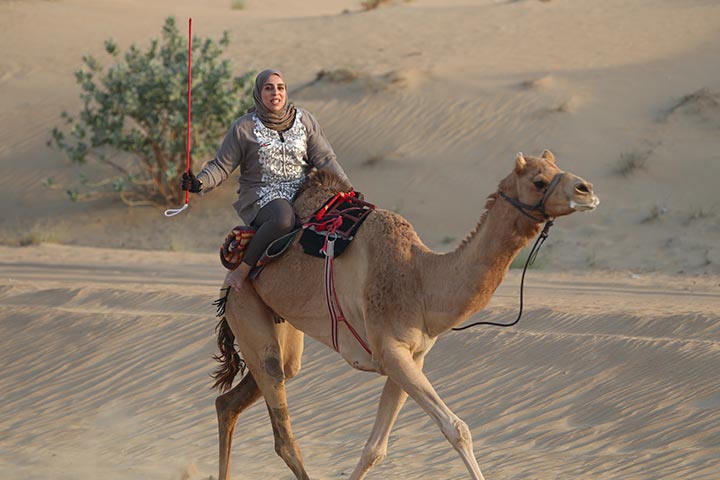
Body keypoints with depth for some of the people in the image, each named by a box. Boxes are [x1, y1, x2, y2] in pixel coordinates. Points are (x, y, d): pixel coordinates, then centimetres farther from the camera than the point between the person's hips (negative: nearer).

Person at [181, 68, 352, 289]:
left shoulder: (304, 120, 10)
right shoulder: (243, 128, 1)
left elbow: (325, 159, 8)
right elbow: (221, 166, 1)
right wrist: (199, 183, -19)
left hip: (301, 193, 4)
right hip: (261, 195, -4)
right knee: (283, 218, -39)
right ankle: (243, 268, -23)